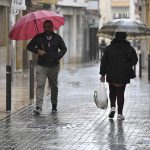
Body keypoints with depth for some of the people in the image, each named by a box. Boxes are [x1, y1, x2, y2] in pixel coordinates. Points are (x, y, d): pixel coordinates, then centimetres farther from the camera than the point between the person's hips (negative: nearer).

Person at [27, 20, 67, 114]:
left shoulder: (57, 38, 7)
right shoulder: (38, 37, 3)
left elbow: (64, 48, 14)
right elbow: (29, 46, 5)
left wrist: (58, 56, -4)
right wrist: (37, 51, -13)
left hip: (54, 66, 2)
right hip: (41, 65, -2)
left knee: (54, 86, 13)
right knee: (40, 85, -14)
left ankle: (54, 105, 29)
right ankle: (39, 107, -21)